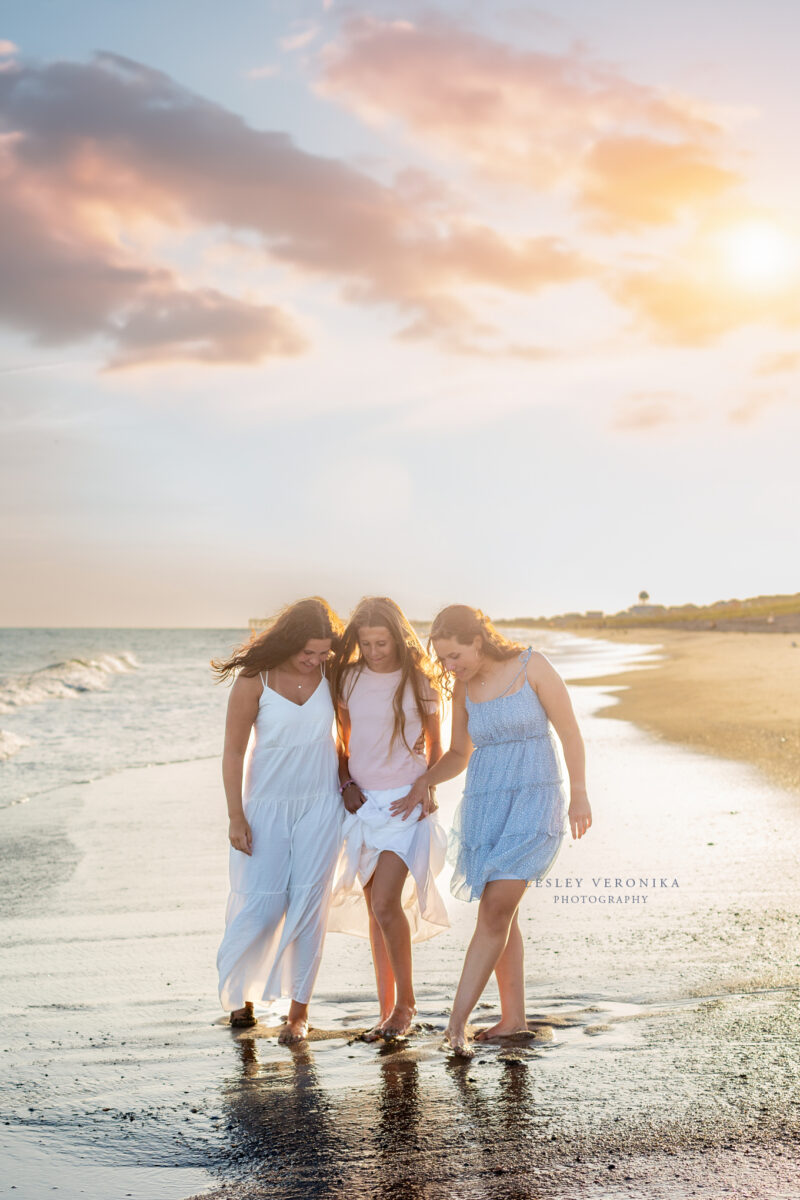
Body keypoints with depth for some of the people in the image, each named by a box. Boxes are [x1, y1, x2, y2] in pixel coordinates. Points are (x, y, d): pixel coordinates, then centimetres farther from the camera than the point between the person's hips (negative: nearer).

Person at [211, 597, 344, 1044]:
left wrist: (346, 783, 10)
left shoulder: (331, 675, -5)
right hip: (266, 806, -2)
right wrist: (236, 817, -9)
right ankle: (241, 990, 25)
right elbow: (234, 751, -8)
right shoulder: (255, 681, -13)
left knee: (309, 904, -1)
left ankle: (300, 1010, 9)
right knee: (261, 903, -2)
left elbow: (345, 729, 11)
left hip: (320, 805, 2)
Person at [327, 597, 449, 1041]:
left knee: (385, 902, -15)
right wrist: (346, 784, 1)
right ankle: (387, 1010, 14)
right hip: (362, 803, 4)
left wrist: (427, 788, -5)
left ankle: (406, 1002, 2)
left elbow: (434, 745, 8)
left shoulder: (419, 682, -3)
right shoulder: (348, 679, 4)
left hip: (405, 803, -4)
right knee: (375, 909, 6)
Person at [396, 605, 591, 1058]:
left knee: (494, 911, -14)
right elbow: (459, 754, 17)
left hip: (534, 802, -5)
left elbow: (570, 731, -4)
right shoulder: (464, 689, 7)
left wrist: (579, 795, -4)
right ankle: (514, 1016, 20)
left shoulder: (532, 666, -8)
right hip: (485, 805, 5)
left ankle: (457, 1021, -13)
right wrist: (424, 783, 1)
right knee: (502, 914, 8)